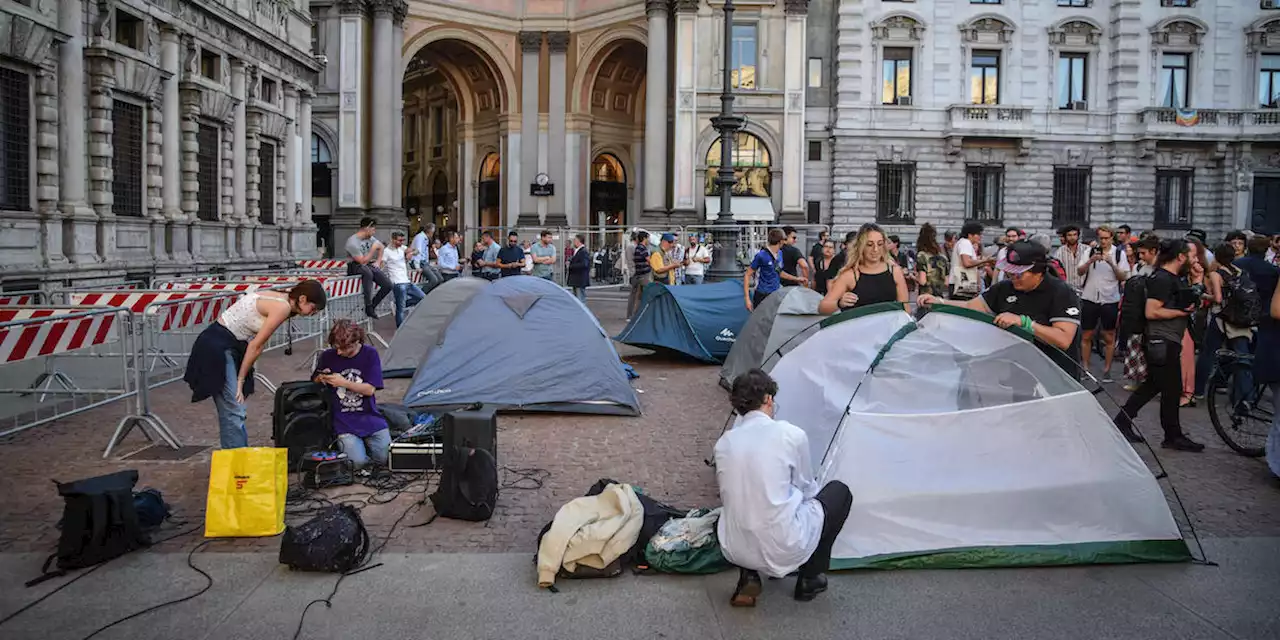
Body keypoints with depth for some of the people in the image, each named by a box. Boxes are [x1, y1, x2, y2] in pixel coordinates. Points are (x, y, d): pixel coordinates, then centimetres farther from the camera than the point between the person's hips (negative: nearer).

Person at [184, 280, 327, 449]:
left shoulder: (277, 298, 10)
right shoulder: (283, 307, -17)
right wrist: (240, 380, -6)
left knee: (232, 412, 12)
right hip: (217, 347, -10)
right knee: (234, 413, -11)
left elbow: (257, 344, 10)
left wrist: (241, 379, 6)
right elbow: (255, 346, -14)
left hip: (225, 346, 10)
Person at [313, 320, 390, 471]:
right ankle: (343, 442, 11)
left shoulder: (370, 354, -3)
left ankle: (365, 442, 16)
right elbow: (314, 382, 13)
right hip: (344, 423, -1)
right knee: (357, 462, -21)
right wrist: (321, 379, -10)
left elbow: (370, 389, -8)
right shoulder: (327, 357, -2)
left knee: (385, 457, -14)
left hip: (370, 419, 1)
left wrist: (343, 382, -17)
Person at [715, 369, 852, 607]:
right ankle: (810, 579, 21)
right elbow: (807, 488, 7)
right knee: (839, 492, 18)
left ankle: (748, 577, 16)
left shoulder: (724, 443, 3)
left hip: (735, 551, 4)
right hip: (784, 550, -4)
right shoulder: (791, 435, -8)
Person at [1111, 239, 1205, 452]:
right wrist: (1182, 312, -17)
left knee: (1153, 384, 15)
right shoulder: (1162, 279, -17)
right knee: (1172, 388, 0)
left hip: (1168, 341, 11)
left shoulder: (1172, 278, 15)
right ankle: (1173, 436, 11)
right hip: (1162, 342, -11)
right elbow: (1151, 312, -24)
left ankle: (1122, 421, 19)